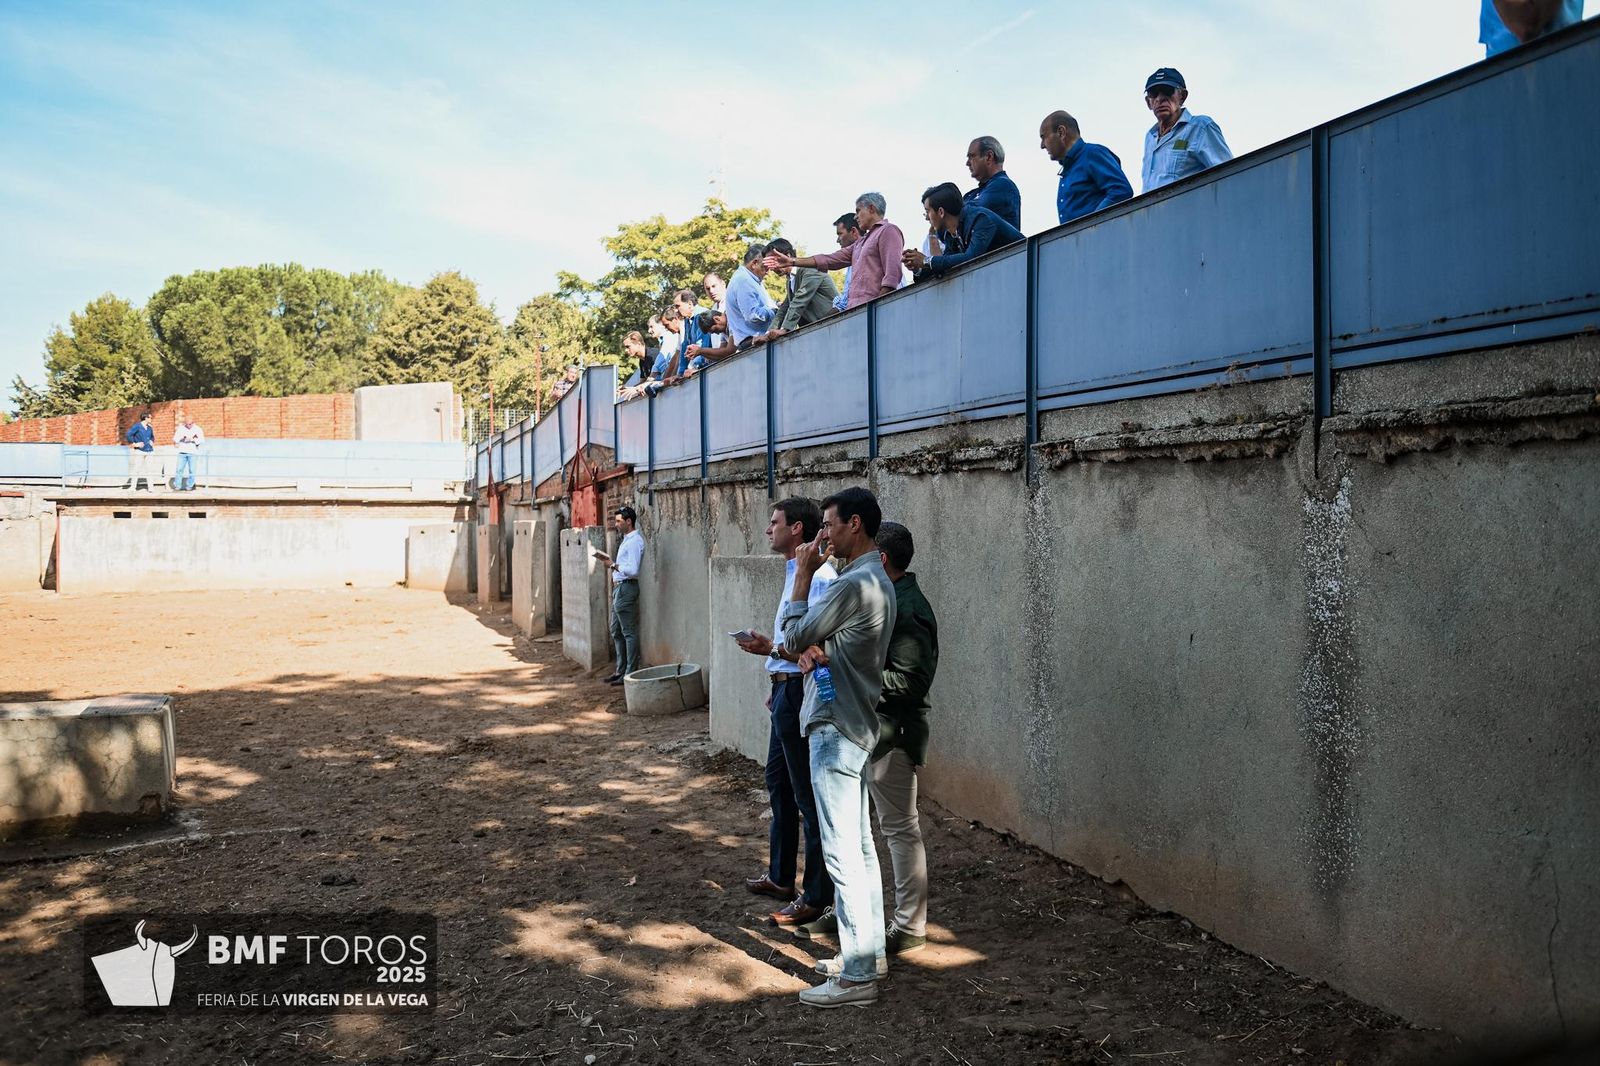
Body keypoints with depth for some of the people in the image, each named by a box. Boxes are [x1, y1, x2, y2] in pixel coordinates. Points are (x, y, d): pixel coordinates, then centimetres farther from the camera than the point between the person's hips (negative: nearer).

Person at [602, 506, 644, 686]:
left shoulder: (635, 541, -16)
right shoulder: (626, 539, 16)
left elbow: (633, 570, -24)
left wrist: (614, 566, -14)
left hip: (627, 588, -11)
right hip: (619, 588, 11)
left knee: (629, 632, -6)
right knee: (616, 631, 15)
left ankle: (630, 674, -3)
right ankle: (621, 670, 22)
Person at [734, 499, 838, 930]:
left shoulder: (818, 577, -20)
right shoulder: (795, 573, 12)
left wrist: (772, 648, -24)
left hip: (800, 695, -11)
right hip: (786, 691, 11)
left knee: (809, 796, -2)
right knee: (779, 785, 21)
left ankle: (817, 898, 8)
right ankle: (781, 877, 37)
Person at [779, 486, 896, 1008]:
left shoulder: (855, 584, -20)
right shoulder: (876, 580, 13)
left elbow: (796, 637, -11)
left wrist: (803, 575, -5)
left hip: (837, 730, -11)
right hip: (853, 725, 11)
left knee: (842, 852, -6)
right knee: (859, 845, 16)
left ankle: (857, 975, 0)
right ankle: (869, 950, 26)